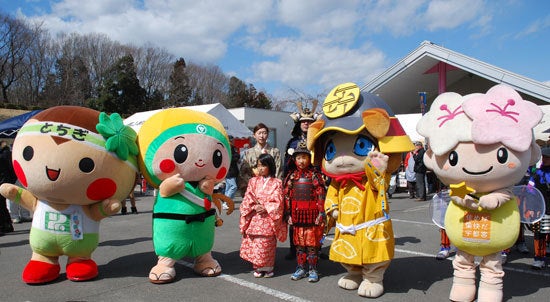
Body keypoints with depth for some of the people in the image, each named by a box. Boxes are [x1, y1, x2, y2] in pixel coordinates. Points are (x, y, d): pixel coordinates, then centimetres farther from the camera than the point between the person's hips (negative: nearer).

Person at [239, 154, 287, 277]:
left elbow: (277, 202, -4)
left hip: (268, 218, -2)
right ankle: (257, 267, 17)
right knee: (254, 243, 3)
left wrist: (265, 208, -14)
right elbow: (247, 199, 5)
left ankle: (267, 267, 14)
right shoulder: (253, 181, 9)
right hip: (254, 219, 3)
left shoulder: (276, 183, 0)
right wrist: (255, 207, -11)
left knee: (267, 243, -1)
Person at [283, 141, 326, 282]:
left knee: (312, 243, 3)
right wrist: (288, 214, 3)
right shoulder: (292, 176, 6)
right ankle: (300, 268, 22)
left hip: (311, 214, -3)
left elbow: (321, 195, -4)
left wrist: (321, 213, -8)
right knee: (299, 243, 11)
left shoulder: (315, 175, -2)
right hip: (297, 214, 3)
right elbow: (286, 195, 6)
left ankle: (312, 270, 15)